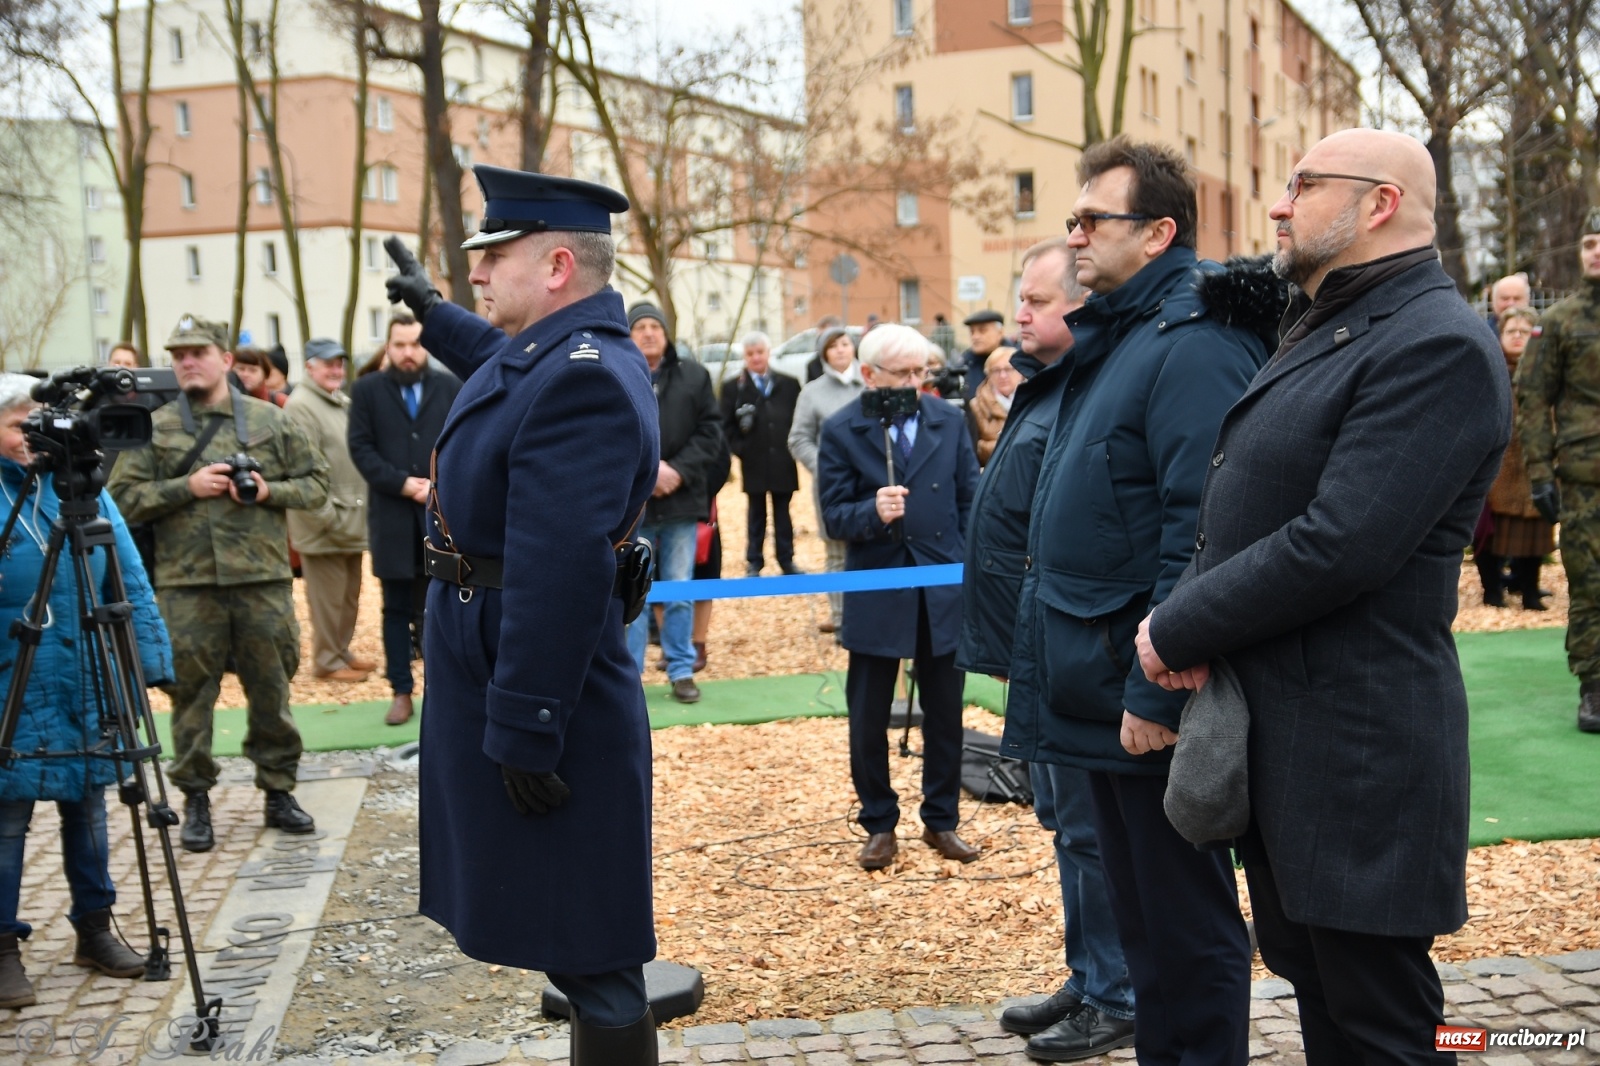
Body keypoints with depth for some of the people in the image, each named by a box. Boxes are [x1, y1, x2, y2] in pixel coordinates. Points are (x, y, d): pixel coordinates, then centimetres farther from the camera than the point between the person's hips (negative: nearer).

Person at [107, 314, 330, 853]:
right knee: (191, 692, 4)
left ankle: (279, 791, 19)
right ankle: (196, 799, 16)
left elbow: (317, 482, 10)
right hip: (186, 585, 0)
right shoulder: (154, 427, 6)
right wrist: (186, 487, -12)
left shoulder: (271, 420, 7)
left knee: (272, 691, 7)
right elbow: (124, 497, 1)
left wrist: (270, 490, -8)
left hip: (263, 580, 1)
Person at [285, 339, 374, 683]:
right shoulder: (301, 406, -13)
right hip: (325, 525, -9)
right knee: (328, 596, -2)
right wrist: (327, 517, -19)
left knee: (350, 594, 16)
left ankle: (341, 651, 28)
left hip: (352, 521, 9)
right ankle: (327, 661, 8)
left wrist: (360, 514, 15)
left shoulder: (344, 402, 16)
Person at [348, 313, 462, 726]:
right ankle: (401, 691, 10)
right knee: (397, 608, 5)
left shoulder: (450, 387, 7)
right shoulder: (367, 390, 5)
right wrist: (401, 483, -12)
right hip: (392, 514, 0)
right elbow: (361, 447, -1)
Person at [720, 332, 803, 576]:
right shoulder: (733, 388, 2)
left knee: (783, 513, 9)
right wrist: (740, 448, -9)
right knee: (756, 514, 7)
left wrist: (794, 446, -2)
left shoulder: (789, 384, 7)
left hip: (783, 463, 1)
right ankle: (753, 563, 12)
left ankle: (787, 560, 15)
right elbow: (727, 426, 1)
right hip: (754, 464, -1)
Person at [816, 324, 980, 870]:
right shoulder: (841, 431, -6)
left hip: (943, 592, 2)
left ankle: (941, 821, 25)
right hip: (876, 594, -2)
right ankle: (879, 826, 21)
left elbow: (969, 501, 5)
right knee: (869, 719, 6)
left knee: (945, 716, 11)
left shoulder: (948, 420, 2)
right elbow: (834, 517, -8)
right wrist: (873, 512, -29)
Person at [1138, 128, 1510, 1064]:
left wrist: (1178, 631, -15)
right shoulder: (1320, 328, 16)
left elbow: (1338, 546, -25)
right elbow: (1244, 509, 15)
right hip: (1271, 729, 10)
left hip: (1356, 739, -10)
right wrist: (1189, 613, -5)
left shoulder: (1436, 345, -17)